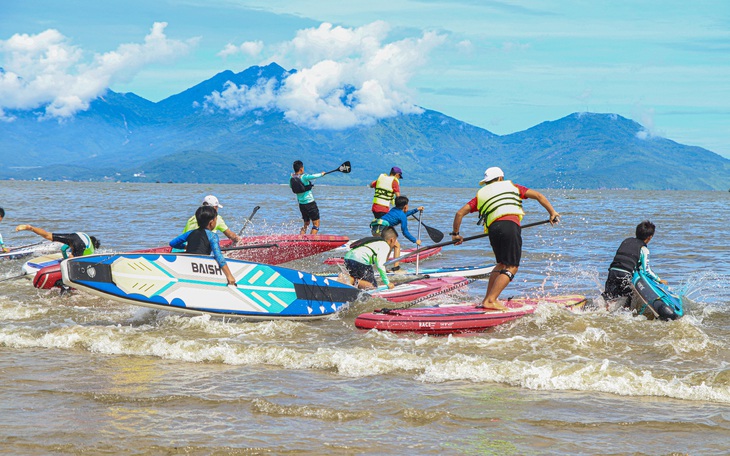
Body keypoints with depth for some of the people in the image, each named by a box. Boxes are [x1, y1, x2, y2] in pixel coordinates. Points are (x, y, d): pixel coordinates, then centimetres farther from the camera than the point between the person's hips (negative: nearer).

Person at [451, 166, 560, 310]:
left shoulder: (481, 194, 28)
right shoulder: (510, 186, 26)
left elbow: (460, 213, 20)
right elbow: (538, 195, 20)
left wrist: (455, 233, 31)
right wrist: (552, 212, 23)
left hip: (493, 228, 4)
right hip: (510, 225, -4)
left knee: (502, 264, 23)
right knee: (511, 268, -3)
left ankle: (487, 298, 21)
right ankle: (490, 301, -13)